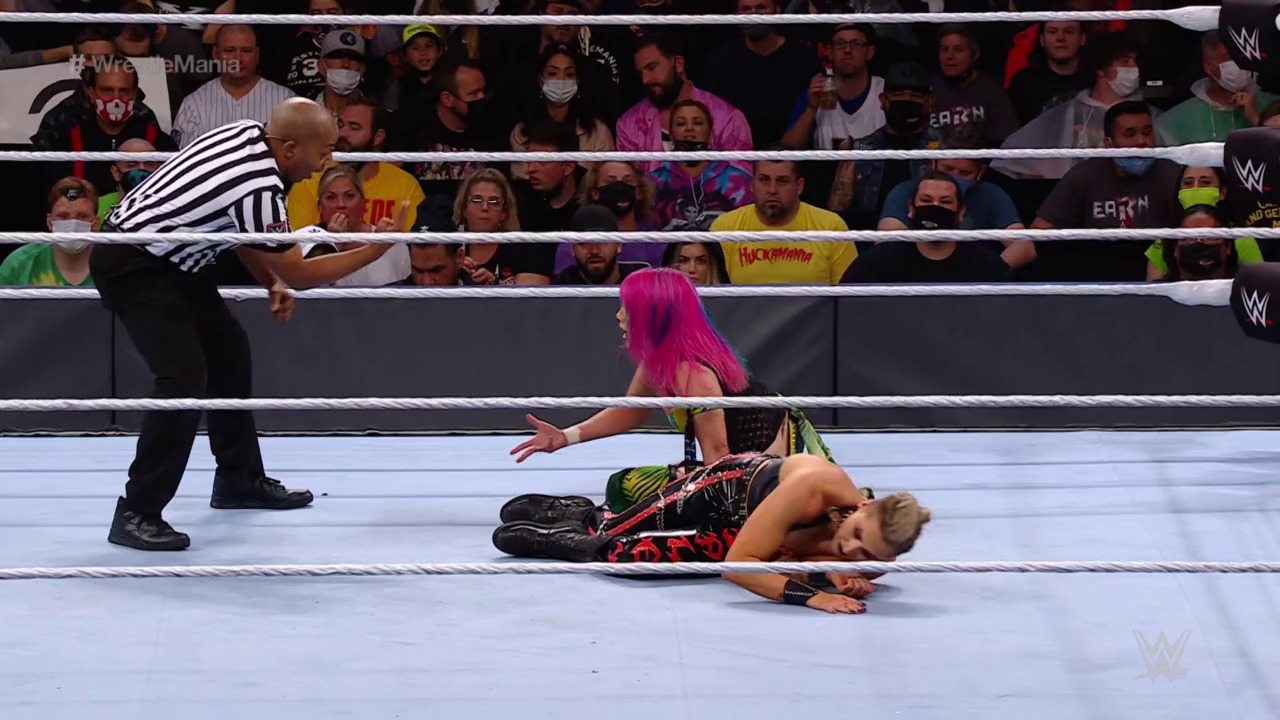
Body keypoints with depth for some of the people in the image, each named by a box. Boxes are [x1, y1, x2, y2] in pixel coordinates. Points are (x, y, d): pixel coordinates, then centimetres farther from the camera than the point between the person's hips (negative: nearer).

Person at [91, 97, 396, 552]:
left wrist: (271, 282, 6)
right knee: (185, 377, -18)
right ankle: (136, 514, -15)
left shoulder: (248, 133, -2)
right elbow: (299, 273, -16)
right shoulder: (259, 188, -29)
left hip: (166, 255, 10)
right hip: (132, 266, -10)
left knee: (228, 352, 17)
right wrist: (375, 250, -10)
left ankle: (239, 479, 30)